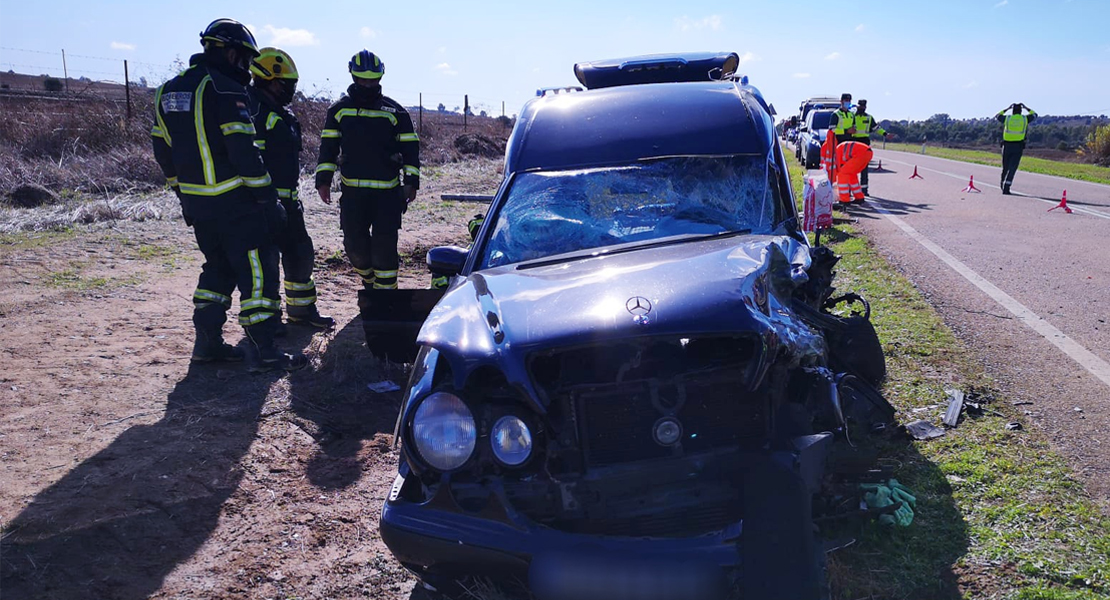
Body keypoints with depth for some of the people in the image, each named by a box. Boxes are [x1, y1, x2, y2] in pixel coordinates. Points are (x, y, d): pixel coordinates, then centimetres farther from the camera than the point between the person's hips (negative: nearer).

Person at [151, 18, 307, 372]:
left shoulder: (168, 92, 14)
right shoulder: (226, 92, -13)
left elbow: (163, 151, 17)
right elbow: (243, 152, -19)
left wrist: (184, 194, 23)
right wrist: (267, 198, -14)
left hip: (196, 202, 8)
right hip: (234, 202, -8)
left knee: (218, 267, 20)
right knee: (257, 271, -3)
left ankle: (207, 342, 22)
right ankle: (263, 351, -3)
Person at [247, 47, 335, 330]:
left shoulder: (281, 112, 19)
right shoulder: (253, 107, -13)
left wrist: (294, 197, 26)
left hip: (287, 199, 10)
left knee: (300, 253, 15)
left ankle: (302, 309, 27)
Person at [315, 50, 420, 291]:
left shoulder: (394, 112, 5)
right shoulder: (339, 110, 9)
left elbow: (410, 147, 7)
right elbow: (328, 147, 10)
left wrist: (411, 182, -1)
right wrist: (324, 179, 0)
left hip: (387, 192, -2)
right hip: (352, 192, 2)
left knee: (384, 246, -3)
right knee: (355, 245, 4)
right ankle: (370, 280, 33)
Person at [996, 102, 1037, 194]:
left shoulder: (1007, 118, 2)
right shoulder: (1025, 119, 4)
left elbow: (997, 116, 22)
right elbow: (1034, 114, 25)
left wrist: (1007, 109, 27)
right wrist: (1026, 108, 32)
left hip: (1007, 145, 1)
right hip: (1018, 147, -1)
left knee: (1005, 167, 16)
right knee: (1012, 168, -3)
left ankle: (1003, 185, 30)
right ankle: (1006, 188, -12)